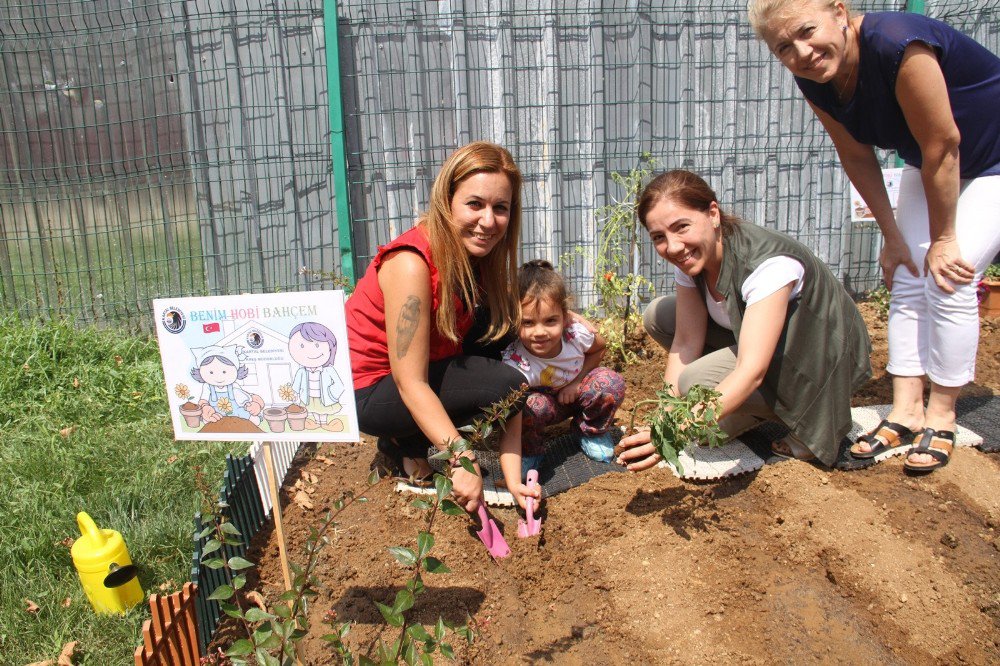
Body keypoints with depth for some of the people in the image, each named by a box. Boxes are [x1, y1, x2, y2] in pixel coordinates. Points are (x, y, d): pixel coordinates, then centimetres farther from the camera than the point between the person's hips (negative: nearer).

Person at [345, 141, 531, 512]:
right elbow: (411, 384, -32)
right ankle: (405, 447, -1)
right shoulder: (412, 264, -30)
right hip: (368, 391, -8)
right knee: (507, 385, -22)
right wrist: (462, 461, -37)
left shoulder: (475, 253, -5)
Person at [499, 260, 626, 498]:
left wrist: (577, 382, -18)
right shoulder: (514, 363, -39)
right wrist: (514, 486, -58)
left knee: (611, 383, -23)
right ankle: (530, 450, -2)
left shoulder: (577, 333, -30)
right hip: (541, 399, -3)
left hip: (572, 393, 3)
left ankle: (591, 430, 8)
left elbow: (599, 349, -1)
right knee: (530, 407, -36)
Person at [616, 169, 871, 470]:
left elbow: (752, 371, -40)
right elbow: (686, 342, -15)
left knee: (697, 381, -29)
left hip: (823, 356, -7)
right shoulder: (690, 257, -12)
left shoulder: (769, 262, -33)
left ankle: (810, 421, -7)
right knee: (658, 315, -5)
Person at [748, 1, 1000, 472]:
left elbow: (943, 146, -30)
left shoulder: (897, 46, -37)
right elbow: (857, 158, -4)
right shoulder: (814, 80, -15)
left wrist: (943, 239, -19)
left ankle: (941, 418, 2)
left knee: (948, 280, -14)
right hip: (931, 163, 7)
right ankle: (906, 414, 8)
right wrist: (893, 235, -1)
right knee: (907, 278, 1)